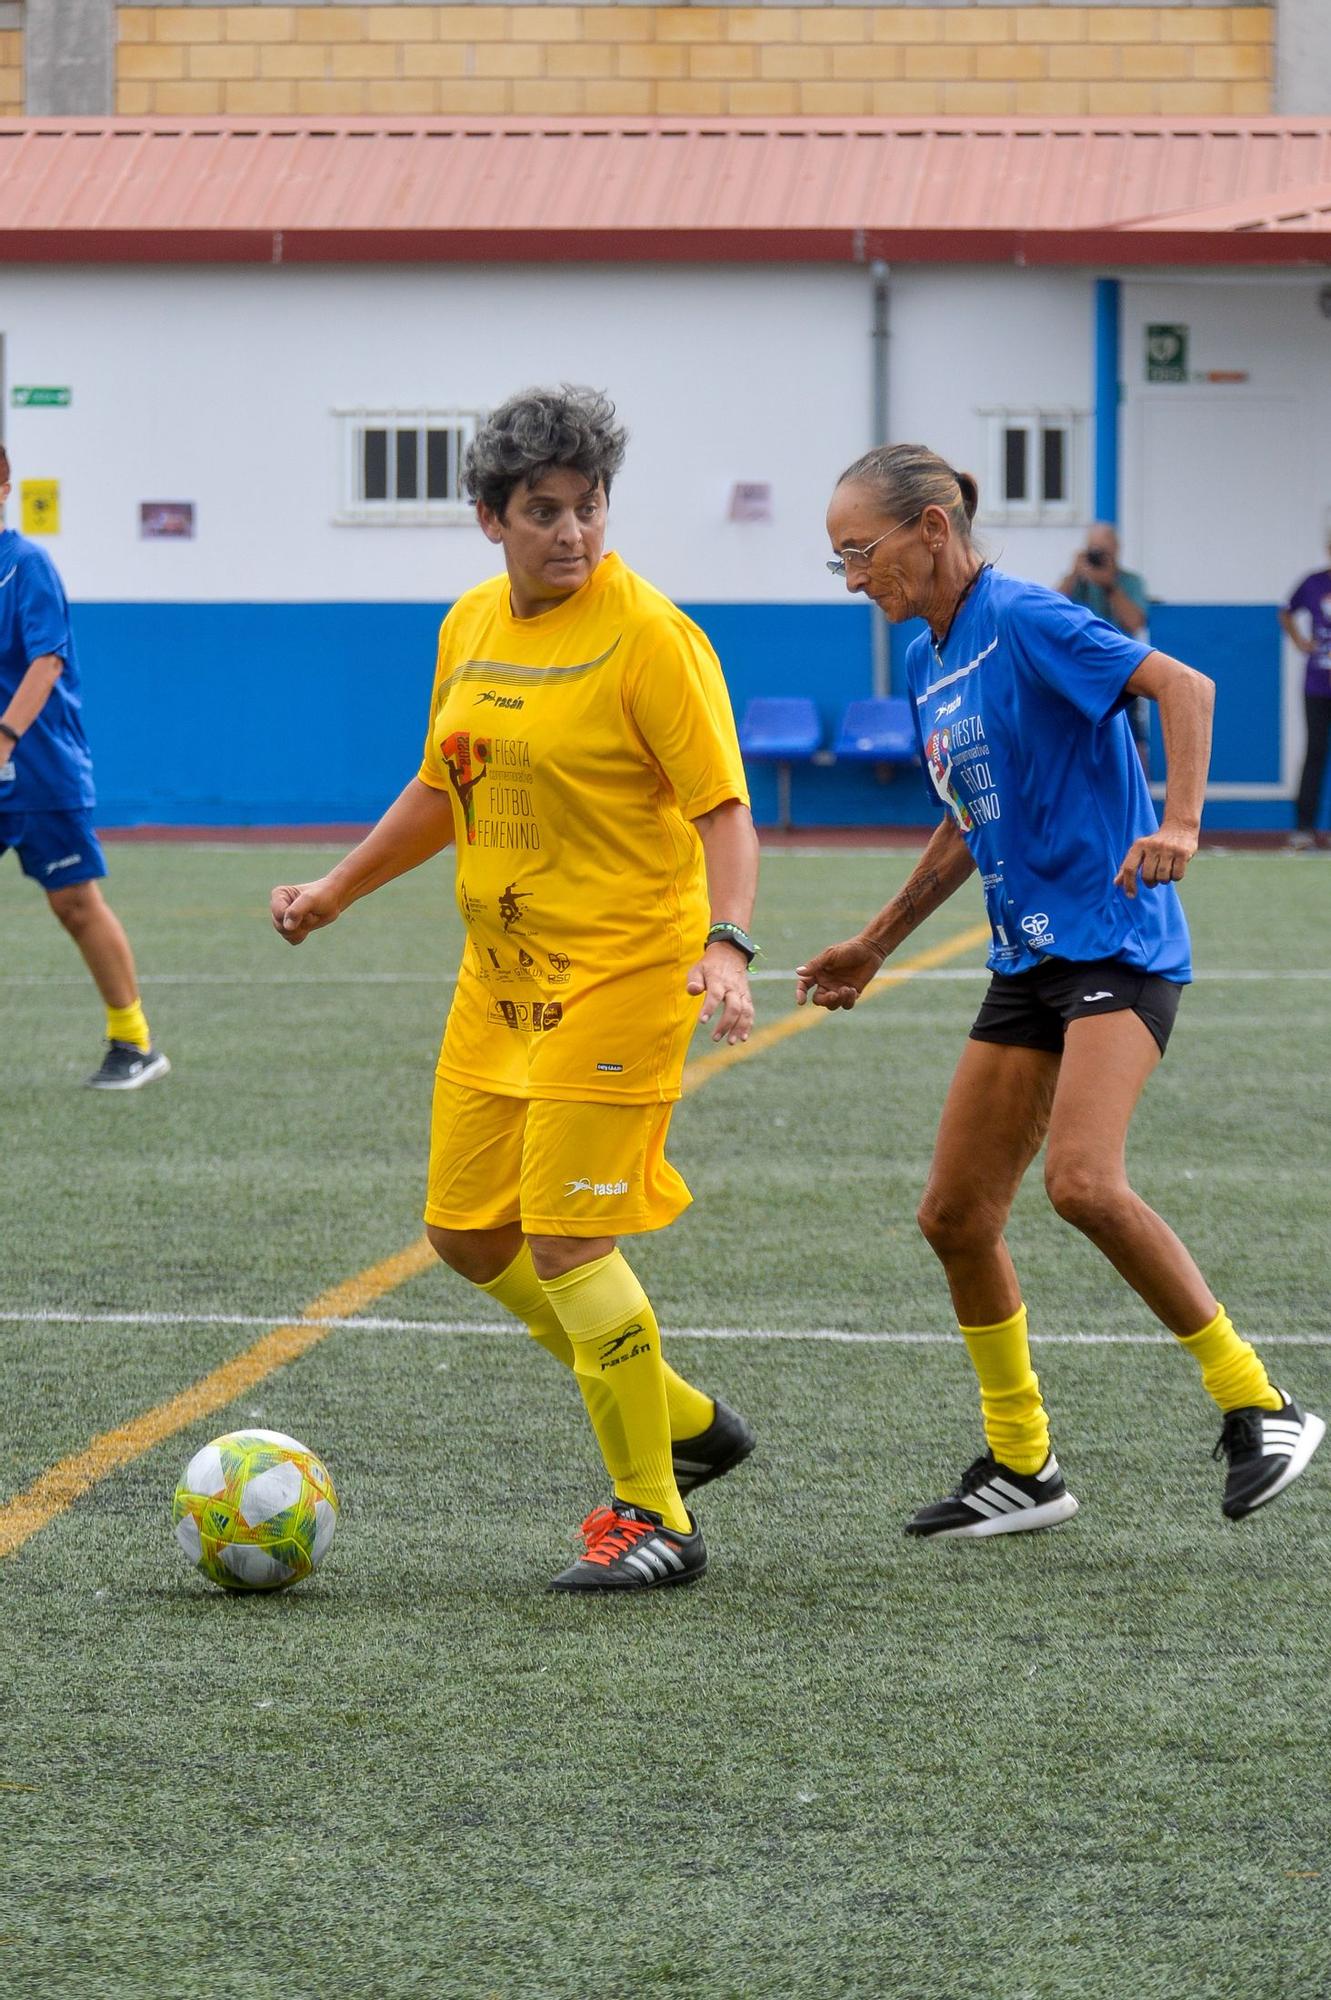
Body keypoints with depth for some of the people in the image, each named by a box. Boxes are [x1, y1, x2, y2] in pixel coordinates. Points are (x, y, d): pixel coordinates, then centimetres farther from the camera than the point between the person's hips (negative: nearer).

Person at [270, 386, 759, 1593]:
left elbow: (724, 812, -18)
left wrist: (728, 946, -32)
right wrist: (338, 892, 26)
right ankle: (686, 1423, 26)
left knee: (566, 1240, -12)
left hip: (621, 972, -8)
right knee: (468, 1233, 10)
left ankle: (656, 1520, 0)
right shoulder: (472, 628, 8)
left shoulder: (648, 636, -15)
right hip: (503, 973, 8)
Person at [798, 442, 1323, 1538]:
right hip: (1029, 957, 9)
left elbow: (1183, 685, -22)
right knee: (956, 1215, 5)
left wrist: (1178, 825, -34)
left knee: (1084, 1181, -27)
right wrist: (876, 944, 29)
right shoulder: (929, 661, 14)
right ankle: (1021, 1467, 18)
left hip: (1116, 945, -9)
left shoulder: (1023, 619, -13)